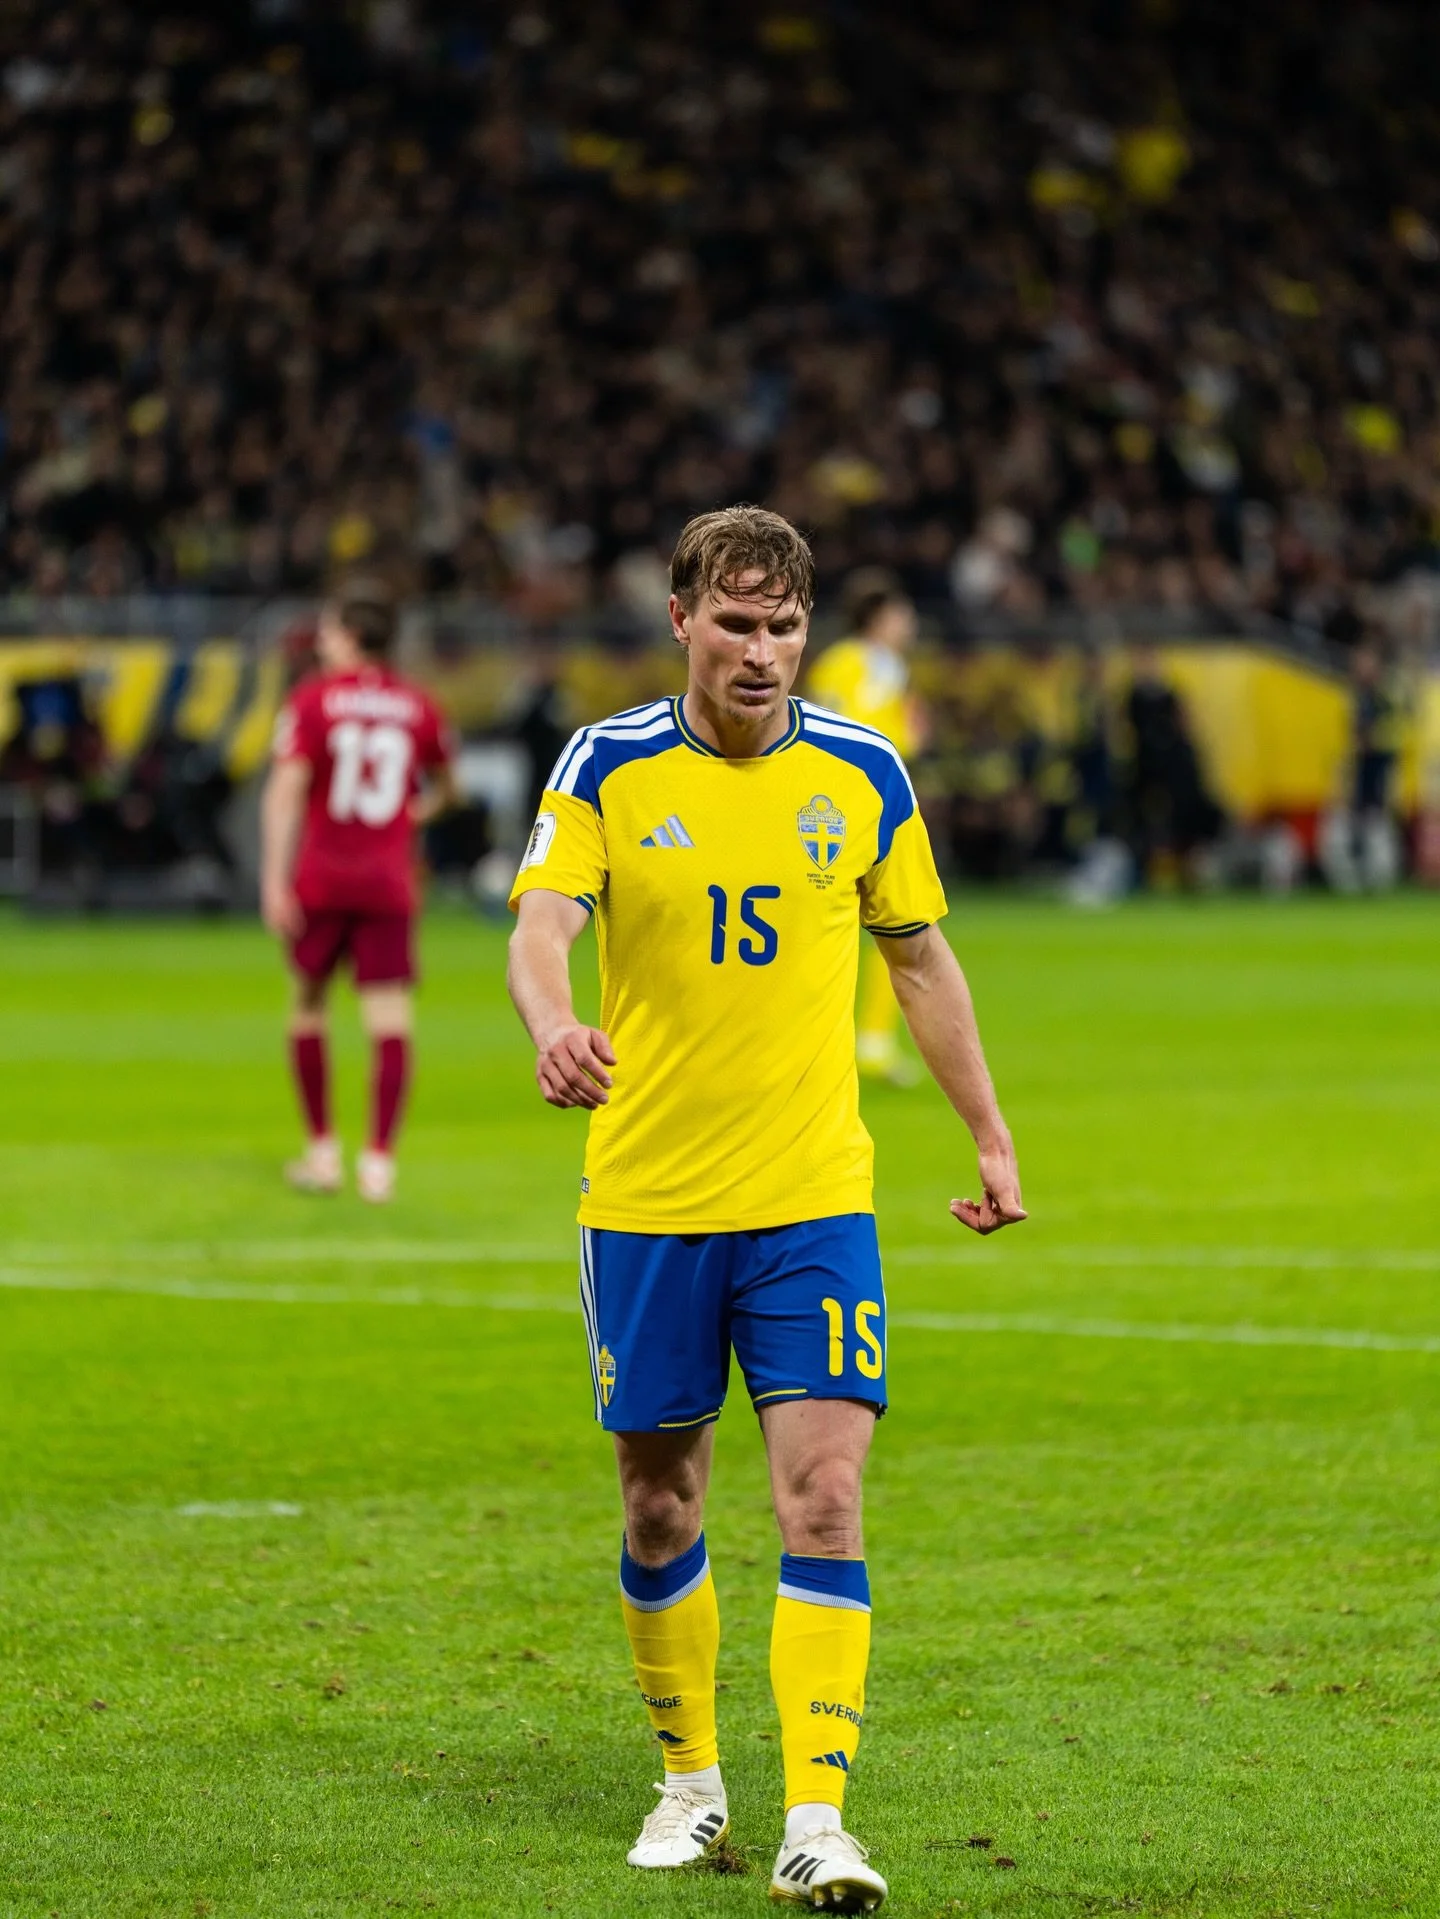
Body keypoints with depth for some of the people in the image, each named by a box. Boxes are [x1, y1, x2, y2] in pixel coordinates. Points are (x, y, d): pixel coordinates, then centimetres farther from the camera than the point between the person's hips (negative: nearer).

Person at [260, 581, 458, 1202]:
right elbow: (445, 789, 23)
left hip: (320, 879, -1)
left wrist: (274, 879, -15)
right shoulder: (418, 708, 8)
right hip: (390, 883, 1)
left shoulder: (311, 701, -2)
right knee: (390, 1020, -3)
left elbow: (287, 788, -12)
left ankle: (322, 1151, 15)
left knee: (308, 1005, 15)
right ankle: (379, 1159, -13)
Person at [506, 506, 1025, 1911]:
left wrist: (991, 1137, 16)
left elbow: (920, 958, 14)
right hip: (643, 1201, 0)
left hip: (814, 1200, 0)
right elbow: (542, 922, -17)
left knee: (824, 1501, -11)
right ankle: (690, 1780, 29)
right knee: (659, 1506, 10)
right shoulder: (606, 768, -3)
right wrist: (554, 1027, -39)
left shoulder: (863, 774, 2)